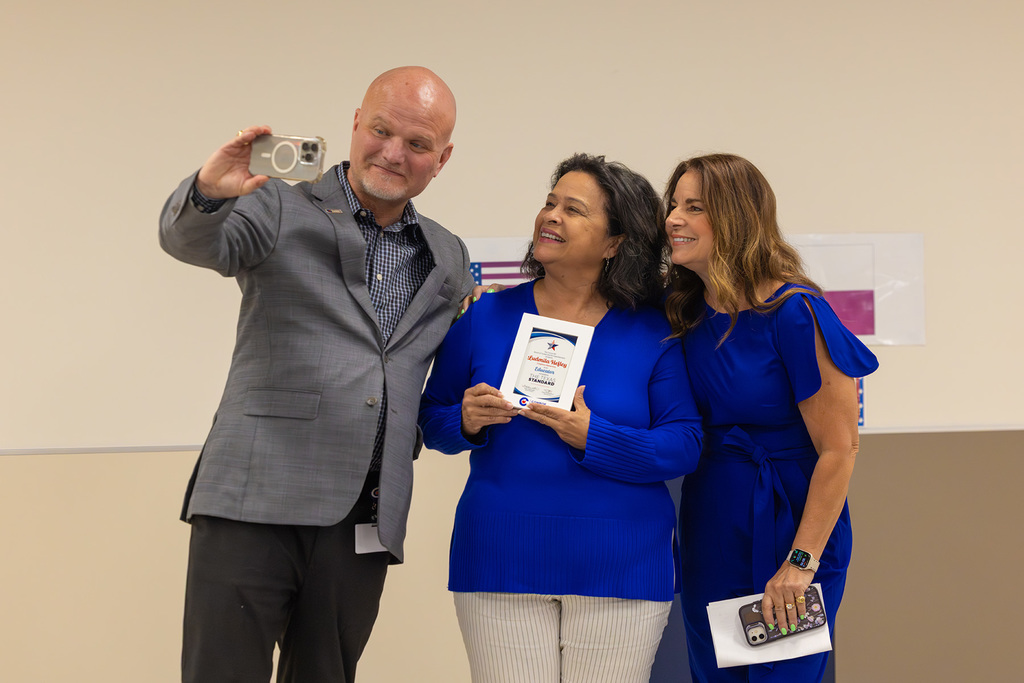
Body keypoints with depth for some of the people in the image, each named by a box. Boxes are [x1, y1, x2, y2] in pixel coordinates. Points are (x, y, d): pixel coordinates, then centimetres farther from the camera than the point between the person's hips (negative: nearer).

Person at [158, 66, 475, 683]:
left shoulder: (449, 259, 17)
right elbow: (192, 242, -16)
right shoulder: (283, 209, 3)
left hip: (365, 522, 4)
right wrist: (209, 192, -38)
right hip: (257, 502, -4)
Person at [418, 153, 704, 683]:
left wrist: (592, 437, -17)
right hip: (501, 561, 1)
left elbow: (684, 446, -4)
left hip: (619, 570, 0)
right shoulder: (485, 318, 6)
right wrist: (466, 422, -12)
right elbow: (430, 419, 11)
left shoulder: (652, 333, 2)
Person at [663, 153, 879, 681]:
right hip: (709, 530, 6)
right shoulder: (684, 313, 3)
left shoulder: (794, 314, -16)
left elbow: (838, 450, -16)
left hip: (789, 523, -6)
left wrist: (801, 562, -17)